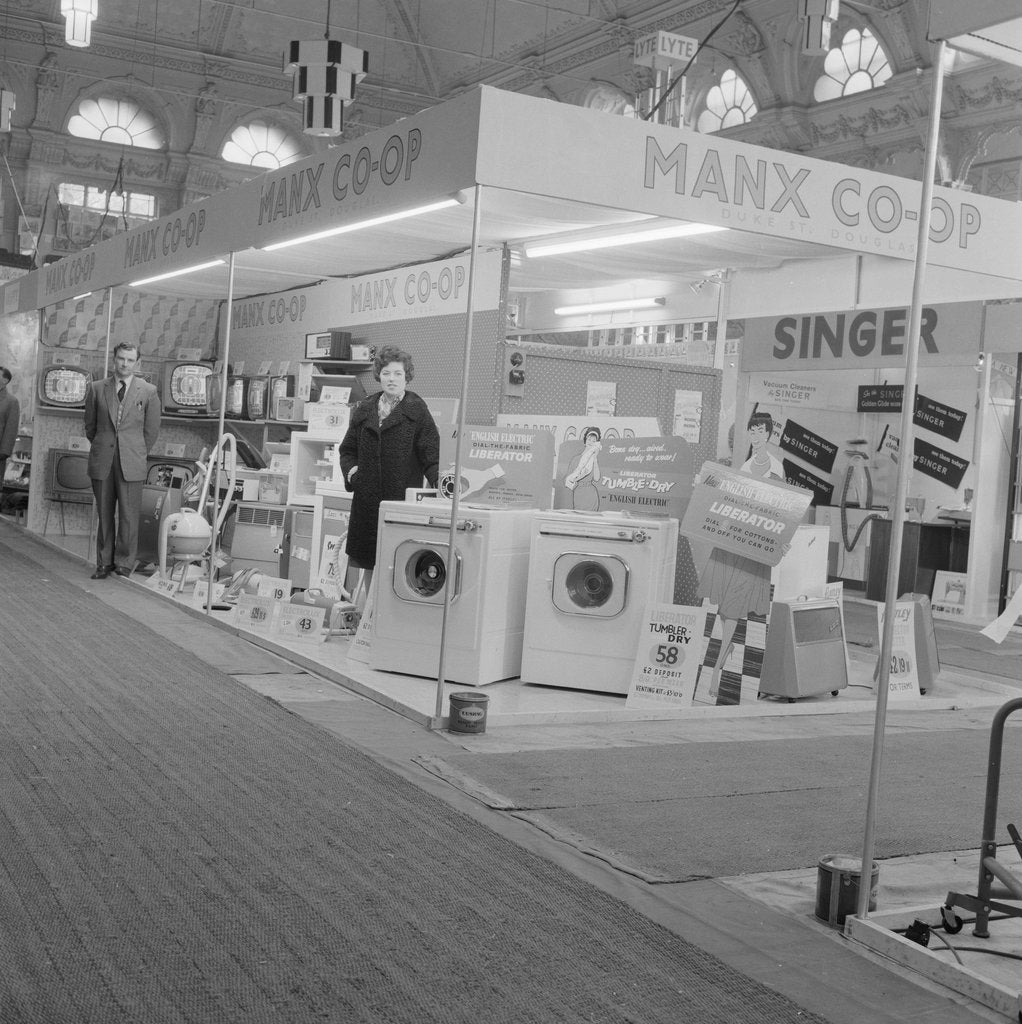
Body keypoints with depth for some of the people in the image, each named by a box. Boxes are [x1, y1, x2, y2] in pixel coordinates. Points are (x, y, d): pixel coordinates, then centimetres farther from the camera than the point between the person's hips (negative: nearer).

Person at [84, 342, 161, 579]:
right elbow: (90, 425, 17)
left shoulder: (148, 392, 2)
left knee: (128, 515, -3)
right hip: (102, 462, 2)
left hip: (132, 464, -2)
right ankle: (104, 563, 14)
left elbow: (151, 431, 9)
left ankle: (124, 564, 8)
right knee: (104, 514, 6)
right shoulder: (97, 388, 7)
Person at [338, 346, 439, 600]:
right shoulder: (364, 409, 13)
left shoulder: (417, 410, 1)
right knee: (368, 563, 10)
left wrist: (439, 485, -19)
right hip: (367, 499, 4)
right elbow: (347, 450, 20)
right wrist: (351, 470, 1)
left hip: (403, 498, -4)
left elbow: (432, 455, -5)